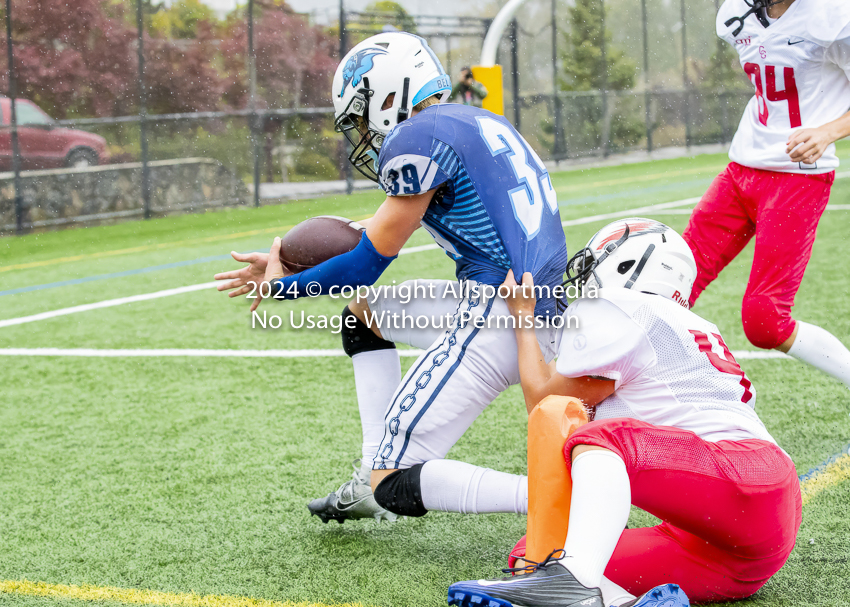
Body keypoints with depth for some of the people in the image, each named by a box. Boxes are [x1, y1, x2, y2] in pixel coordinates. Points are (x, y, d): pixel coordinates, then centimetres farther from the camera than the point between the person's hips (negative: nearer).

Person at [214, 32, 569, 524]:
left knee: (395, 484, -5)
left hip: (494, 317, -10)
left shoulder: (419, 138, -9)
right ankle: (374, 477, 21)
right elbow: (390, 232, 24)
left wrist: (285, 287, 15)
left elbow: (370, 263, -1)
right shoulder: (478, 125, 20)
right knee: (364, 314, 26)